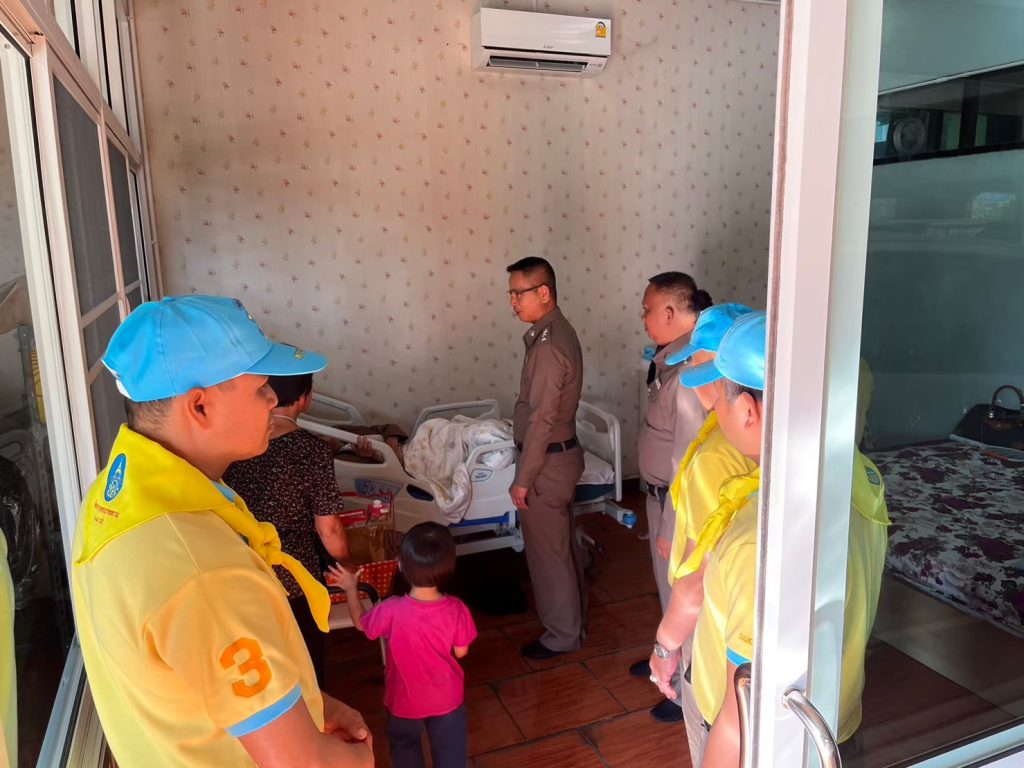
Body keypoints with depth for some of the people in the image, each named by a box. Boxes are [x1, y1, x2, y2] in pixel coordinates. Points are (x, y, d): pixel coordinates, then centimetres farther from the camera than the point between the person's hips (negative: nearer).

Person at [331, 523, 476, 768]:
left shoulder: (392, 611, -31)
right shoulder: (456, 610, -28)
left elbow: (360, 622, -8)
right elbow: (460, 652, -11)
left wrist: (350, 588, 7)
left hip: (405, 700, 0)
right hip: (447, 697, 0)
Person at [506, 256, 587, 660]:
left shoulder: (548, 345, -24)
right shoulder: (557, 331, 7)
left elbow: (541, 420, -24)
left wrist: (523, 479, -18)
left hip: (547, 461, -10)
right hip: (561, 453, 10)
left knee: (547, 549, 6)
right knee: (563, 542, 22)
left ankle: (562, 634, 22)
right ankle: (574, 615, 39)